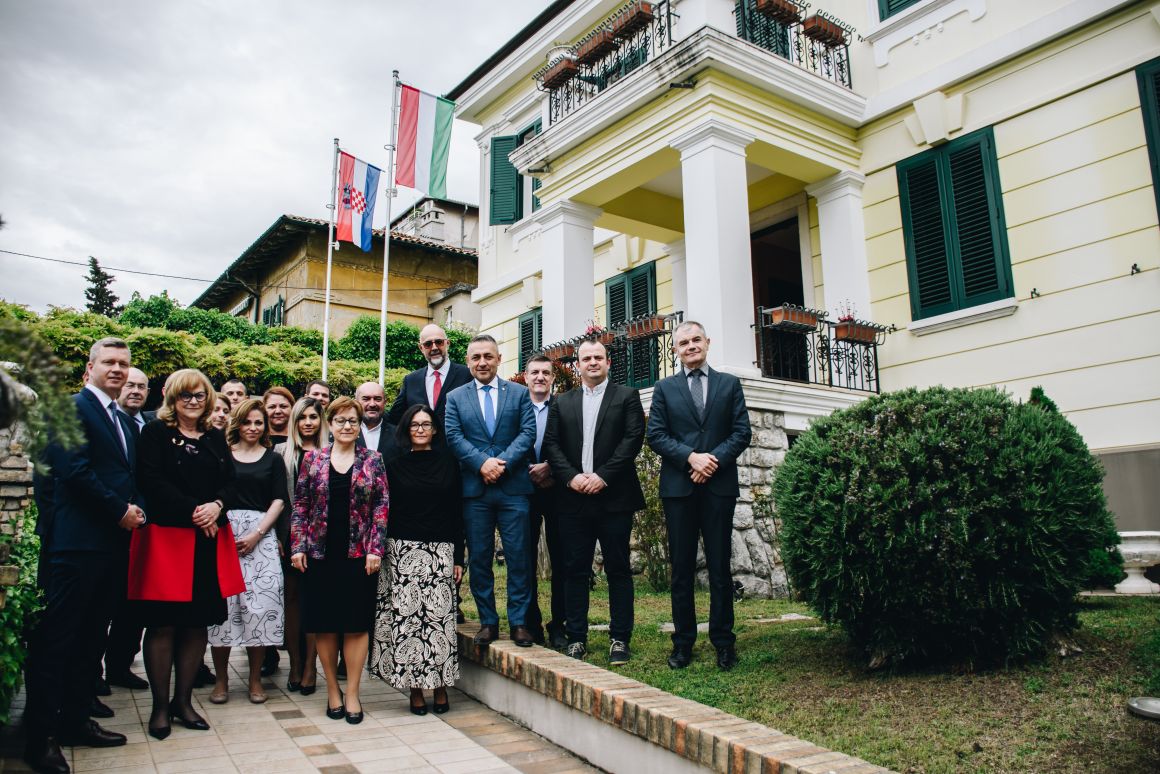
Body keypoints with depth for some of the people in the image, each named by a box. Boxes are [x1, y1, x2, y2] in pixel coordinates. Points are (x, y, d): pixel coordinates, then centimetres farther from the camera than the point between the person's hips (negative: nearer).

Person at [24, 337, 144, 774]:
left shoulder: (123, 419, 19)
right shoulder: (73, 408, -7)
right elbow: (75, 470, -17)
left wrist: (134, 511, 2)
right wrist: (121, 511, -12)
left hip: (114, 541, 8)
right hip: (78, 541, -8)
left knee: (91, 639, 14)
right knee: (57, 638, 0)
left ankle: (75, 721, 24)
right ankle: (40, 737, 9)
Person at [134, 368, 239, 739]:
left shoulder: (216, 437, 15)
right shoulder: (156, 433, 1)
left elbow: (230, 482, 10)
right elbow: (151, 481, -10)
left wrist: (217, 506, -10)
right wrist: (193, 511, -15)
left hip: (209, 541, 5)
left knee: (198, 622, 8)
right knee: (163, 623, 0)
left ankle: (183, 701, 19)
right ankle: (160, 705, 12)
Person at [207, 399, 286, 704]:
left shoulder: (273, 459, 12)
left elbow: (278, 501, 5)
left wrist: (256, 534, -7)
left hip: (261, 535, 0)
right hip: (223, 533, 0)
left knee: (261, 604, -5)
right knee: (222, 604, -2)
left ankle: (255, 678, 8)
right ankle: (221, 679, 12)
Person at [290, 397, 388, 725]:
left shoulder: (373, 460, 3)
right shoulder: (313, 459, 6)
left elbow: (381, 506, 0)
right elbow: (300, 505, 6)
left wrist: (375, 549, -8)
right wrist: (297, 547, -2)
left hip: (359, 553, -1)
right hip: (320, 553, 1)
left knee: (357, 623, 1)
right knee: (324, 623, 6)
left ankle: (352, 694, 12)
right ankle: (332, 689, 21)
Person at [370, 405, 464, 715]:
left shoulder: (447, 462, 6)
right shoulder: (395, 465, 7)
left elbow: (457, 512, 6)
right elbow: (387, 512, 7)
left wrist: (458, 557, 3)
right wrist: (381, 551, 0)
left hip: (441, 550, 0)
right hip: (403, 550, 0)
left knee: (439, 616, -2)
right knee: (406, 616, -1)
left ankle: (440, 684, 11)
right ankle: (415, 687, 10)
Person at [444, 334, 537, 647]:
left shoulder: (520, 393, 9)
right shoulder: (455, 397, 10)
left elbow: (528, 432, -1)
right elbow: (454, 437, -1)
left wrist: (503, 463, -14)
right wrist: (483, 463, -16)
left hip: (513, 487, -1)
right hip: (474, 490, 1)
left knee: (519, 556, 1)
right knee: (479, 558, 6)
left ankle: (518, 621, 11)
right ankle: (488, 621, 17)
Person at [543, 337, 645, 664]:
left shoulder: (626, 396, 5)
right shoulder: (562, 402, 15)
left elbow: (633, 438, -5)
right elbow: (551, 444, 7)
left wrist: (603, 476, -13)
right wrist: (571, 477, -9)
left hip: (614, 498, -2)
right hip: (573, 499, 3)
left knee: (618, 569, 3)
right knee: (576, 570, 7)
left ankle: (620, 639, 11)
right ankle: (577, 637, 15)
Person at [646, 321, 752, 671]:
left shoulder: (729, 384, 11)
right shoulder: (665, 388, 10)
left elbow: (742, 432, 4)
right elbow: (655, 435, 1)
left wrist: (714, 458, -11)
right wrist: (691, 457, -13)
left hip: (719, 485, 0)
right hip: (678, 486, 0)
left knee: (720, 566, 3)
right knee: (682, 568, 5)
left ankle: (724, 642, 13)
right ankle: (683, 642, 13)